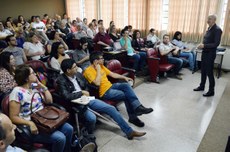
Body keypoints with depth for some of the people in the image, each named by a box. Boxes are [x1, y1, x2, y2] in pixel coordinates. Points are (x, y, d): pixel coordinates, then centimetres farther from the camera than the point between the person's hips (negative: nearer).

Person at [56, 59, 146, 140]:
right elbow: (66, 97, -25)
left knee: (111, 108, -5)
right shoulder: (61, 81, -14)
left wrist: (86, 93, 0)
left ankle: (129, 131, 4)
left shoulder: (78, 75, 5)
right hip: (77, 104, -6)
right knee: (92, 118, -35)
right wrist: (81, 92, -15)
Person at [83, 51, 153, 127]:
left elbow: (112, 74, 17)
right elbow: (97, 83, -27)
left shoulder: (101, 66, 11)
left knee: (126, 85, -18)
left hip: (110, 86, 8)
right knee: (126, 95, -18)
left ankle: (137, 107, -19)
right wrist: (98, 70, -20)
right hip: (104, 92, -7)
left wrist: (124, 77, 9)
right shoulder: (88, 71, -14)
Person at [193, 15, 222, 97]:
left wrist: (204, 45, -24)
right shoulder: (209, 28, 10)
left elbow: (216, 44, -21)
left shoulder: (217, 30, -15)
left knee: (209, 72, -1)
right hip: (205, 52, 8)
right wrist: (202, 45, 3)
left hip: (210, 54, -8)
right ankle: (202, 86, 32)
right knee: (203, 71, 17)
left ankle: (211, 91, 11)